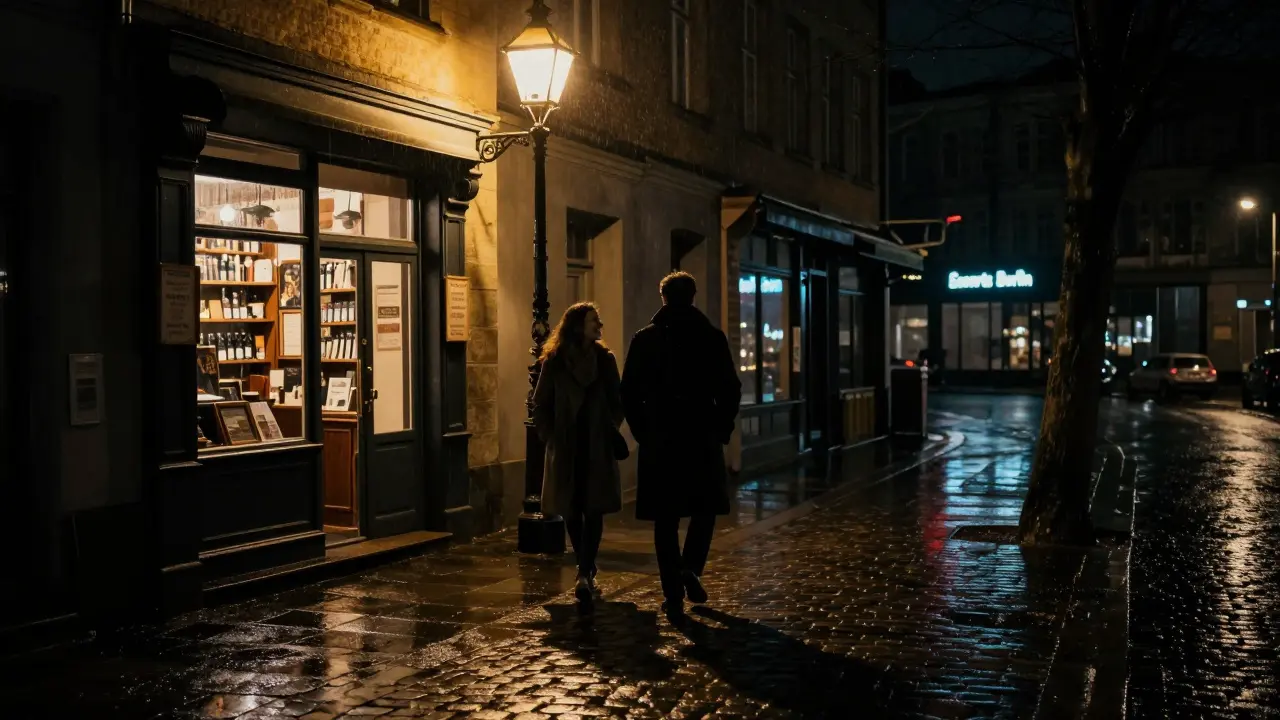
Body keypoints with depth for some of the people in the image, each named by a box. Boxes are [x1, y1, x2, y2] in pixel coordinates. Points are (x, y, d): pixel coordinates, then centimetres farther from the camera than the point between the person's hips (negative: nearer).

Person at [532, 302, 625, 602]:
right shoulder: (555, 362, -1)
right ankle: (587, 569, 24)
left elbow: (618, 401, 9)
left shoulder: (605, 359, 4)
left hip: (599, 448, 1)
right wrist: (550, 437, -3)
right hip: (566, 449, -1)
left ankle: (585, 574, -5)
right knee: (571, 510, 6)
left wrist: (611, 430, -2)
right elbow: (541, 404, 4)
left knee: (594, 510, -6)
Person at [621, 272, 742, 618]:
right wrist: (721, 429, 8)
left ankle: (674, 594, 4)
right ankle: (691, 568, -2)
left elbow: (629, 392, 0)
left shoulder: (644, 338, 2)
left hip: (659, 439, 1)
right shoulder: (712, 337, 0)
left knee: (665, 518, 6)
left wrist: (643, 431, 10)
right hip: (703, 437, 0)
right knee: (706, 507, 17)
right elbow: (731, 389, -2)